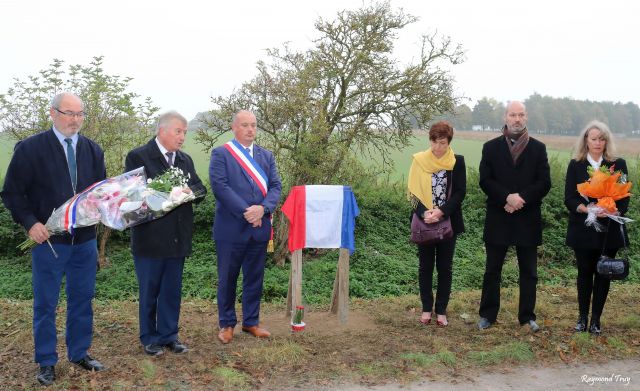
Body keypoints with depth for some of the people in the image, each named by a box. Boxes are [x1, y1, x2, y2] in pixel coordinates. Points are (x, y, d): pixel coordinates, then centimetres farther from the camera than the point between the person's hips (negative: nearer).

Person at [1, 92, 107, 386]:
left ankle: (79, 353, 28)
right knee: (45, 304, 7)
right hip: (48, 240, -4)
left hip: (85, 240, 4)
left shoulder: (92, 150, 6)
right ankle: (46, 362, 21)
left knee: (82, 300, 13)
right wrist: (30, 222, -15)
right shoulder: (30, 148, -6)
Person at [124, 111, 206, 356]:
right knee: (149, 291, 8)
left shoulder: (185, 160, 12)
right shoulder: (138, 157, -6)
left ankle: (168, 335, 24)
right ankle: (149, 338, 22)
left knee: (172, 290, 12)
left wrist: (190, 191, -14)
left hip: (178, 238, 5)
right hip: (150, 238, -5)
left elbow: (201, 190, 8)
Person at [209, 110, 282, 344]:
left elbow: (275, 186, 4)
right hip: (231, 227, -4)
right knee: (227, 278, 7)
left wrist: (263, 208, -15)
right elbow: (220, 186, -13)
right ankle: (227, 324, 21)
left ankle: (251, 322, 25)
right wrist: (245, 212, -18)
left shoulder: (266, 156, 12)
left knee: (255, 277, 12)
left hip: (260, 227, 4)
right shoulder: (220, 154, -3)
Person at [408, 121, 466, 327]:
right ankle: (427, 308, 20)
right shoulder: (419, 161, -1)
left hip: (448, 222, 0)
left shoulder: (457, 162, -2)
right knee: (425, 266, 8)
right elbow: (412, 192, -3)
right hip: (424, 222, 1)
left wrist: (441, 212, -19)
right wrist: (424, 213, -19)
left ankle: (441, 310, 16)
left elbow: (460, 192, -6)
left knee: (445, 267, 6)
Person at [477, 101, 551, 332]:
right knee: (492, 270, 8)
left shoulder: (538, 148, 4)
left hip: (528, 219, 1)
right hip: (498, 218, 0)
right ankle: (487, 315, 19)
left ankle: (527, 316, 20)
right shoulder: (491, 147, 2)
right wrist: (507, 198, -18)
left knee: (529, 271, 8)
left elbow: (544, 183, -3)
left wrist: (522, 198, -16)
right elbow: (485, 181, -5)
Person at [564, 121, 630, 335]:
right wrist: (585, 208, -21)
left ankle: (596, 319, 15)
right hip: (583, 230, 0)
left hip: (609, 230, 0)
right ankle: (582, 317, 19)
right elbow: (569, 198, -3)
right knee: (585, 273, 6)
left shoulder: (618, 164, 3)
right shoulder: (576, 165, 3)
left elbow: (625, 197, 1)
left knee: (603, 274, 4)